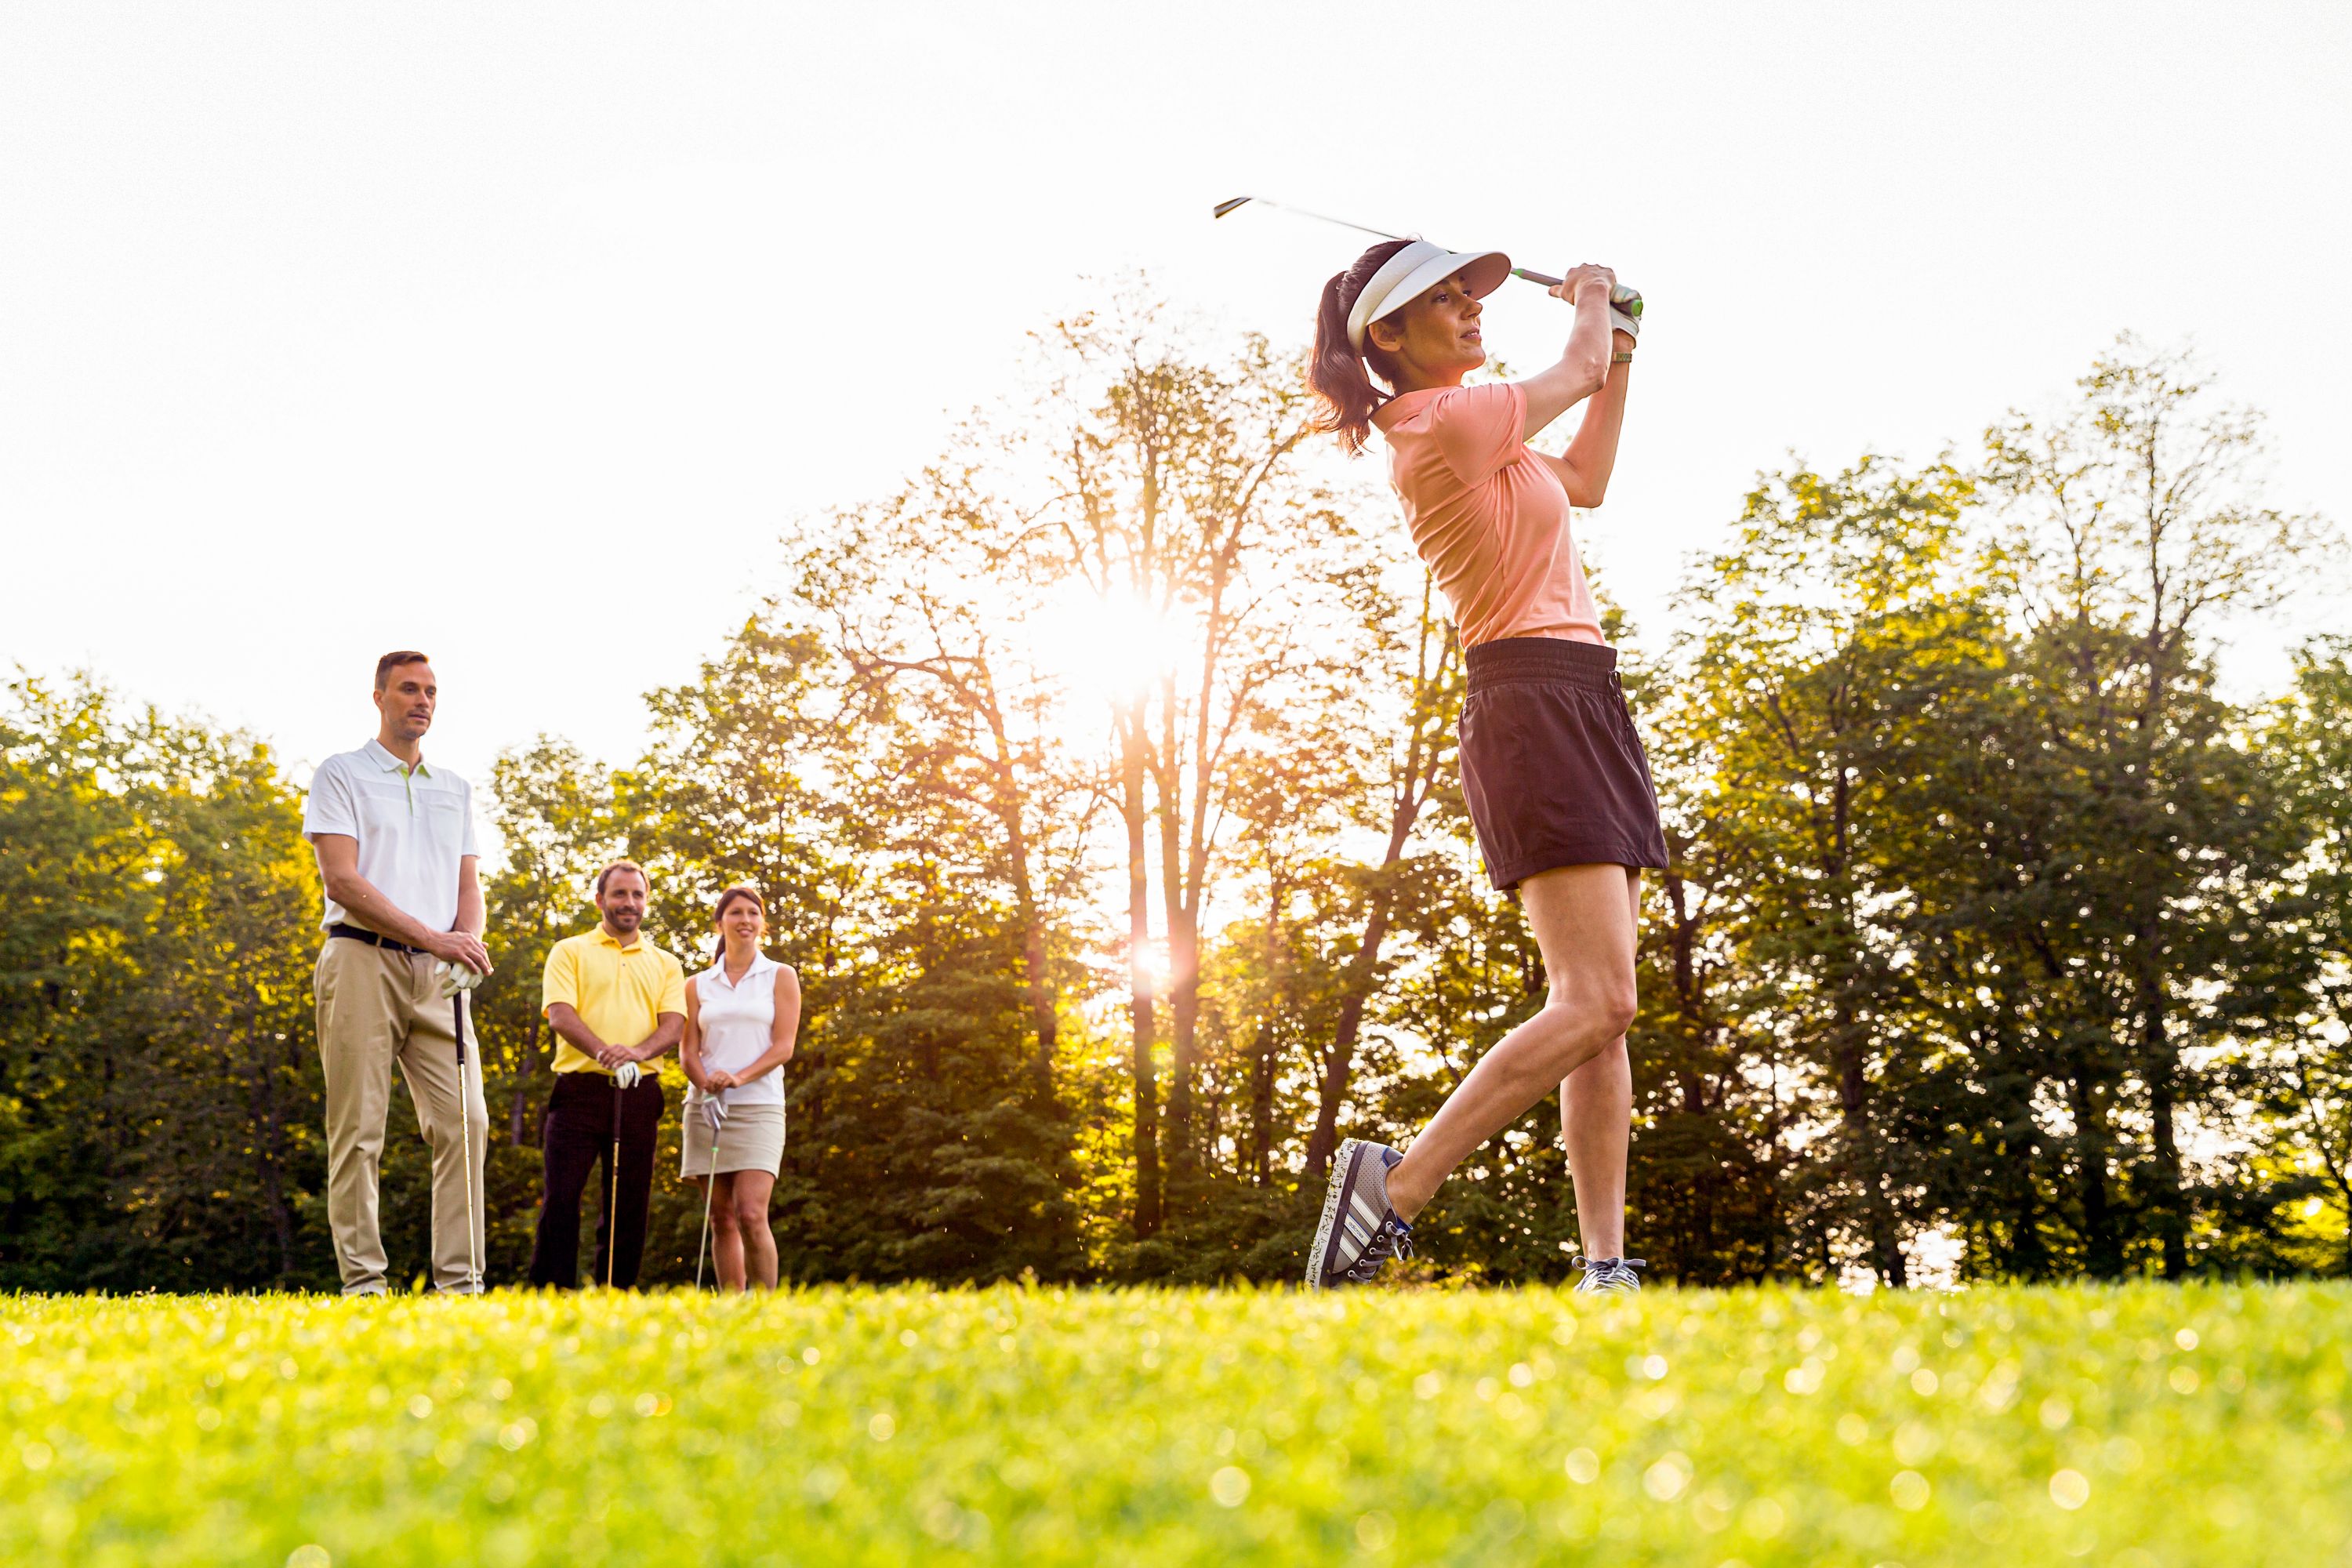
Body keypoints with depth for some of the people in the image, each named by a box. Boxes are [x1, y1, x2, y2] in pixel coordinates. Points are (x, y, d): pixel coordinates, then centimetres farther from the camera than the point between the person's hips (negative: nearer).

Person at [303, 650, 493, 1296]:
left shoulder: (455, 788, 20)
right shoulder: (341, 774, 4)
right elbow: (341, 880, -7)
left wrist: (467, 938, -6)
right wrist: (430, 935, -14)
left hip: (438, 973, 5)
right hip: (363, 958, -5)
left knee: (465, 1120, -5)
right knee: (358, 1131, -5)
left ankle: (460, 1281, -2)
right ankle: (363, 1281, -1)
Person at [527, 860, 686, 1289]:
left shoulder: (666, 964, 18)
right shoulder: (569, 951, 10)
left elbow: (674, 1023, 3)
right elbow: (560, 1013, -4)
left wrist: (639, 1052, -19)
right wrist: (602, 1051, -23)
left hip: (639, 1093, 3)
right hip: (579, 1088, -2)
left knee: (629, 1205, 1)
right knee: (561, 1197, -10)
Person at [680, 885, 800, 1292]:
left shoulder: (781, 977, 7)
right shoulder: (698, 985, 13)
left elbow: (783, 1047, -1)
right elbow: (688, 1050, 7)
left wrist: (739, 1077, -17)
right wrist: (706, 1084, -13)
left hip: (759, 1106, -3)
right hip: (706, 1107, 3)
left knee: (751, 1215, -16)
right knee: (721, 1220, 2)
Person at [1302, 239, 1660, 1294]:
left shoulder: (1461, 430, 19)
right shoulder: (1449, 420, -11)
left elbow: (1585, 482, 32)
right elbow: (1579, 368, 4)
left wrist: (1621, 354, 30)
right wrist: (1591, 310, 26)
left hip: (1576, 709, 10)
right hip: (1537, 705, -10)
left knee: (1602, 1011, 3)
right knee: (1595, 1001, -18)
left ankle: (1605, 1271, 1)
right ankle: (1396, 1183, -14)